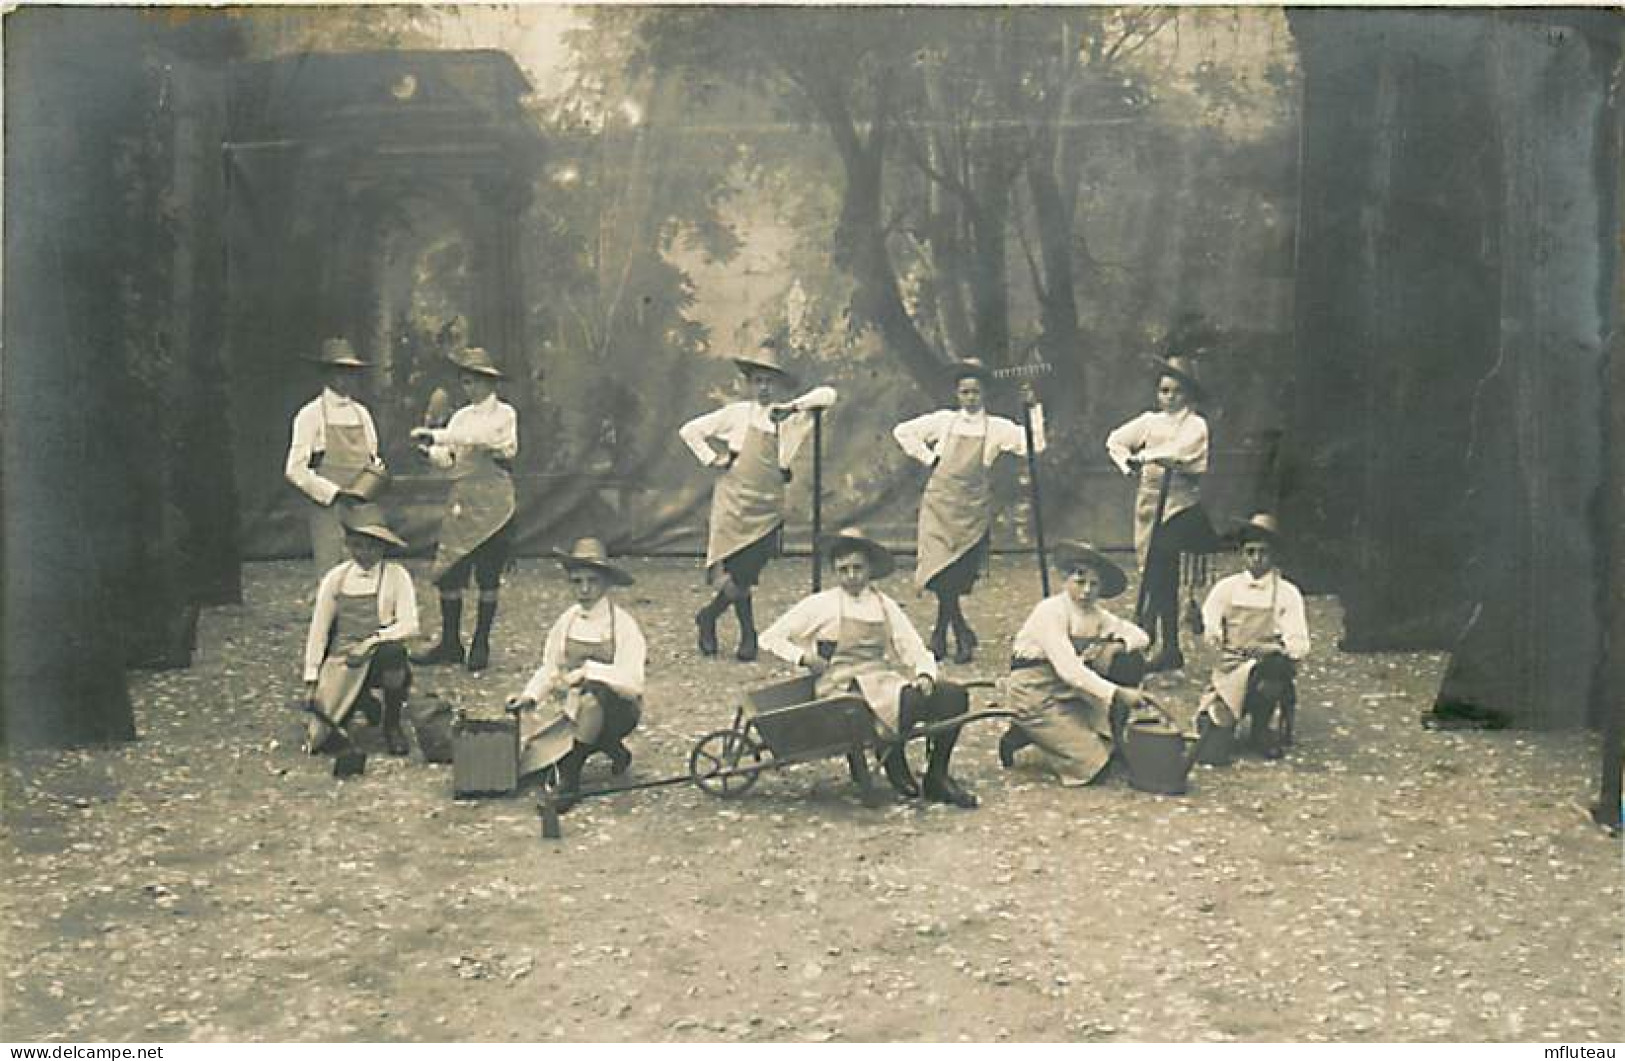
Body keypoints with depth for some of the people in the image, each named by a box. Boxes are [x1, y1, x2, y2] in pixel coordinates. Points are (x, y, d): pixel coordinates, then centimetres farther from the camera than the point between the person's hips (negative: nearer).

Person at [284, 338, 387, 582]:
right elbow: (294, 470, -7)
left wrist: (377, 467, -1)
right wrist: (335, 493, -14)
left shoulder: (361, 413, 14)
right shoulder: (311, 415, -2)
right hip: (328, 507, -5)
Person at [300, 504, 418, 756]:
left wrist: (371, 642, -25)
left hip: (381, 660, -2)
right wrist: (311, 680, 1)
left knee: (391, 650, -40)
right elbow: (318, 630, 4)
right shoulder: (335, 579, 1)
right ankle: (362, 704, 24)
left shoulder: (396, 576, -5)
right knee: (315, 741, -10)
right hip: (341, 661, 2)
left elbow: (409, 626, -12)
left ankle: (392, 727, -12)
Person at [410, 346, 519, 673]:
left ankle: (481, 645, 7)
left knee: (488, 576, 0)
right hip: (461, 499, 5)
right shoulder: (462, 416, 14)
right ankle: (450, 643, 8)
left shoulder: (503, 414, -2)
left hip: (492, 502, -5)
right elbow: (448, 458, 8)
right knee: (448, 571, 0)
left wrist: (436, 435, -21)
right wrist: (429, 450, -12)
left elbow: (475, 437, -19)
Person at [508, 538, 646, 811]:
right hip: (570, 707, 6)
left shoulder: (622, 624, -12)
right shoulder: (567, 620, 3)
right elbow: (550, 668, 11)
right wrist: (529, 696, -5)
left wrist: (587, 671, -28)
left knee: (594, 693, -40)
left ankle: (570, 776, -20)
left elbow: (632, 683, -22)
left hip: (614, 710, -5)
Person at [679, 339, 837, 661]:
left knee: (745, 575, -4)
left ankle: (708, 618, 21)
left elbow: (828, 395, 4)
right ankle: (748, 637, 12)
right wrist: (713, 460, 0)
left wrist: (793, 406, -6)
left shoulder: (787, 416, 7)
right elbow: (689, 431, 8)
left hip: (768, 510, 2)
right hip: (735, 502, -2)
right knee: (736, 578, -9)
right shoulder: (737, 413, 4)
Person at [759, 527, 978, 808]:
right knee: (911, 702, -32)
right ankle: (893, 760, -2)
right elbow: (770, 639, 6)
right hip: (846, 685, -5)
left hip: (885, 679, 5)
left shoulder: (885, 606, 16)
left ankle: (937, 777, 0)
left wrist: (924, 675, -10)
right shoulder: (821, 605, 5)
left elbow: (915, 650, 12)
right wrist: (806, 658, -8)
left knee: (955, 695, -16)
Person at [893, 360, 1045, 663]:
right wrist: (928, 457, 5)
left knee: (958, 578, 1)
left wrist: (1033, 409, -12)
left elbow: (1035, 445, -6)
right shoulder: (944, 421, 6)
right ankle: (963, 635, -3)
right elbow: (902, 431, 13)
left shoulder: (997, 428, 4)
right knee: (939, 572, -14)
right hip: (940, 504, 0)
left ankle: (940, 637, 17)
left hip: (973, 511, 0)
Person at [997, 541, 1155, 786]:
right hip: (1036, 691, -7)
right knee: (1090, 764, -17)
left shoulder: (1095, 614, 5)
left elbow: (1141, 637, 7)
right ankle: (1023, 734, 2)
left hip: (1071, 690, 8)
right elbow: (1068, 667, -29)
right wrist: (1116, 693, -35)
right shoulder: (1050, 611, -19)